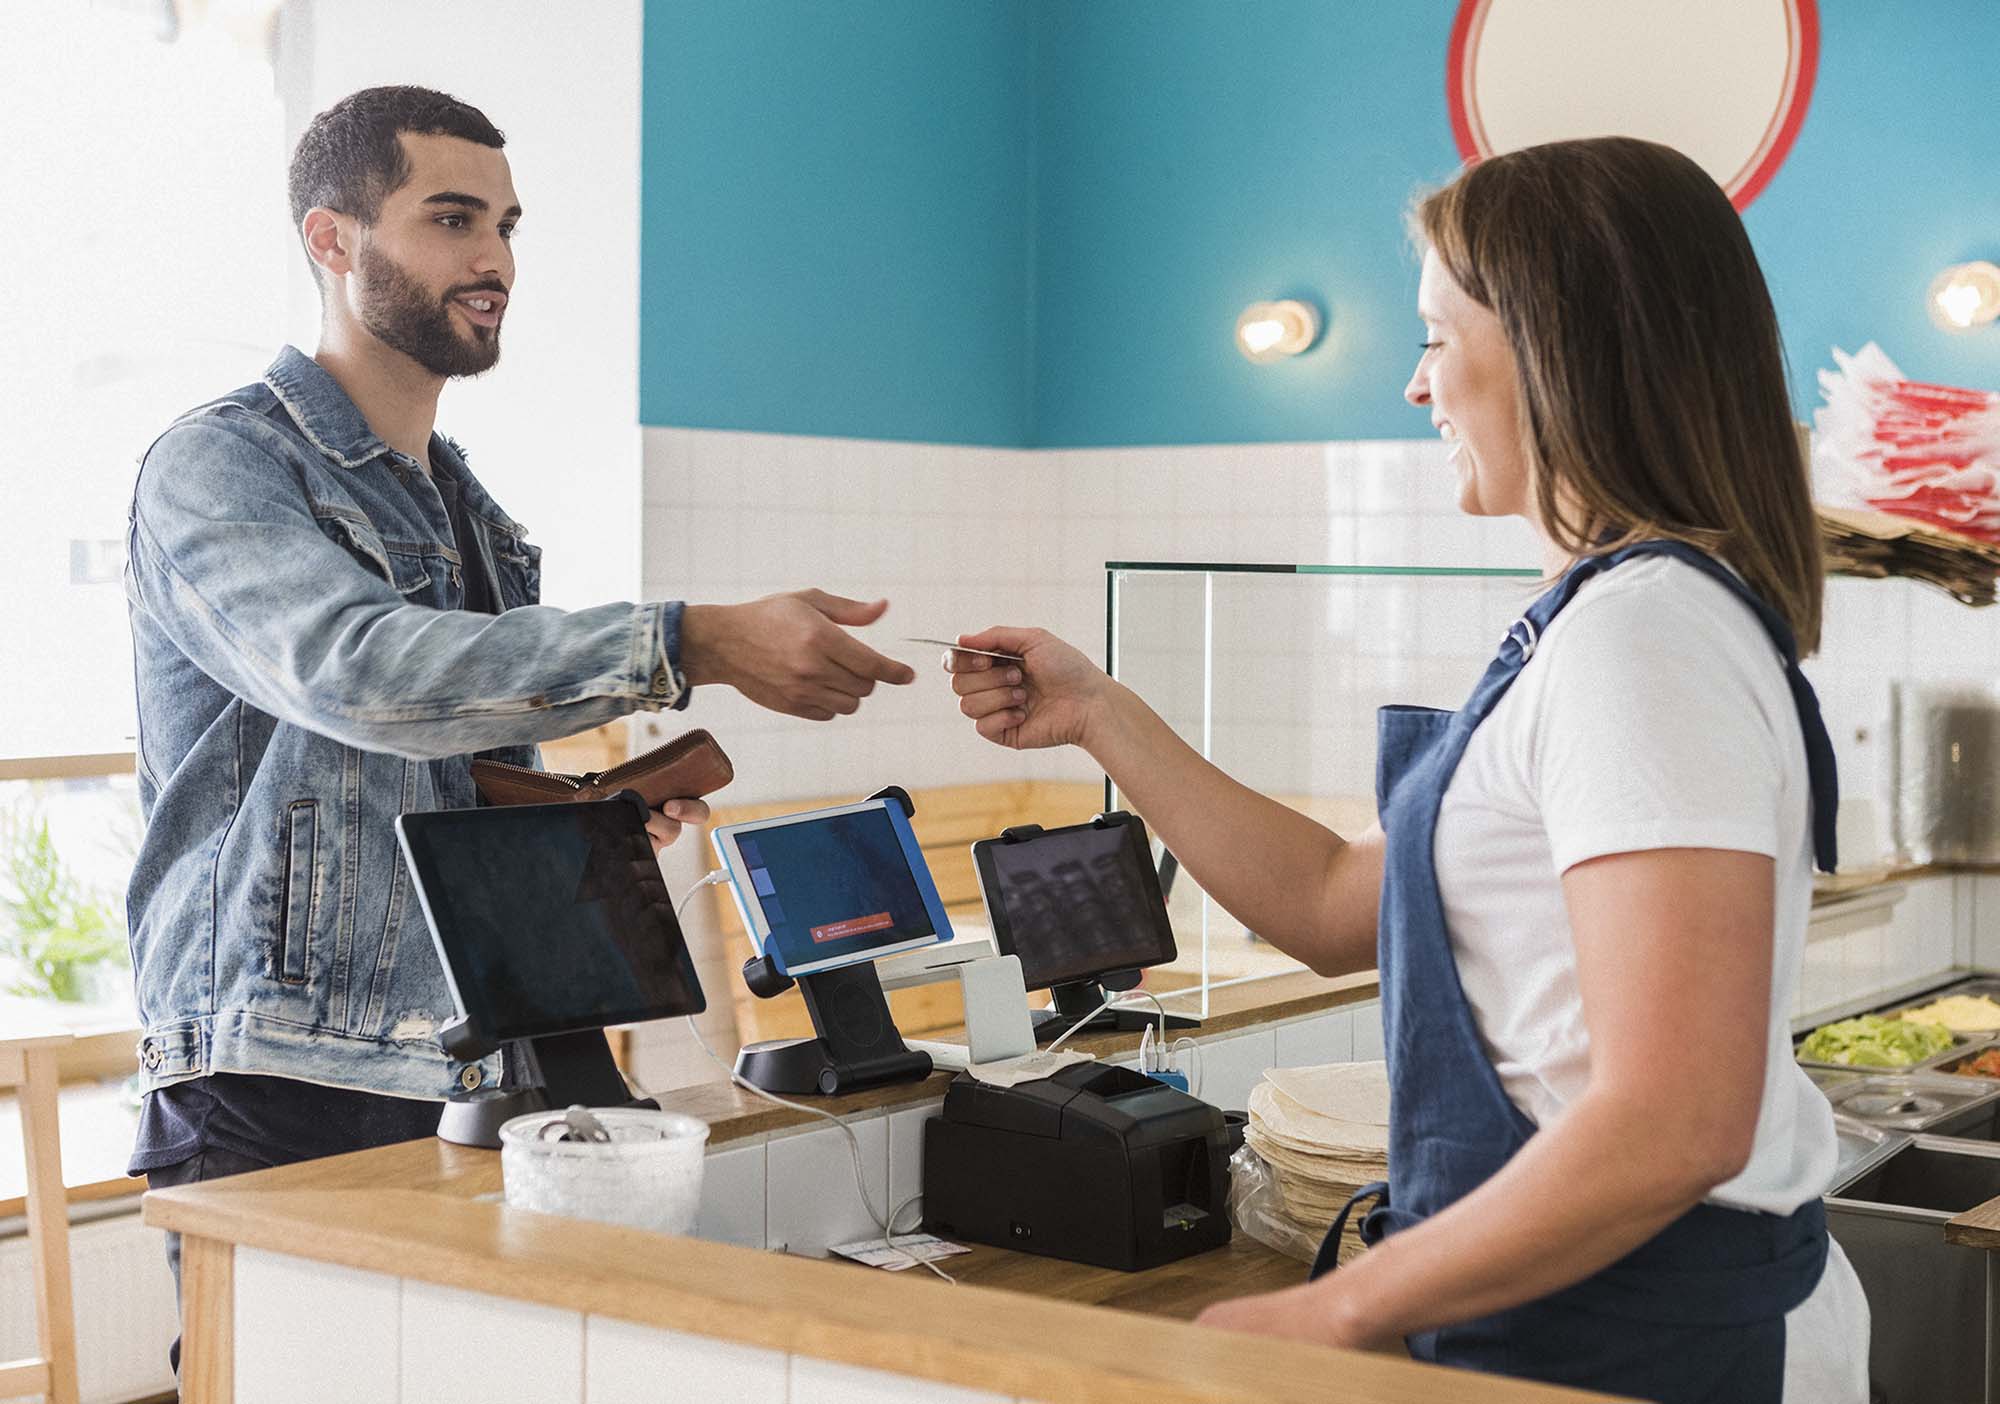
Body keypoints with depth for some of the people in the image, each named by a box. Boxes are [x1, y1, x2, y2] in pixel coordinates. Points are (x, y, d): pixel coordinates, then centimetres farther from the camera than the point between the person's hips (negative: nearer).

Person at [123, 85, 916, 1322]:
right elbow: (361, 669, -27)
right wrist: (696, 644, -33)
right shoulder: (221, 466, -7)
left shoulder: (469, 513, 18)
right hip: (280, 1094, -7)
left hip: (462, 1086, 7)